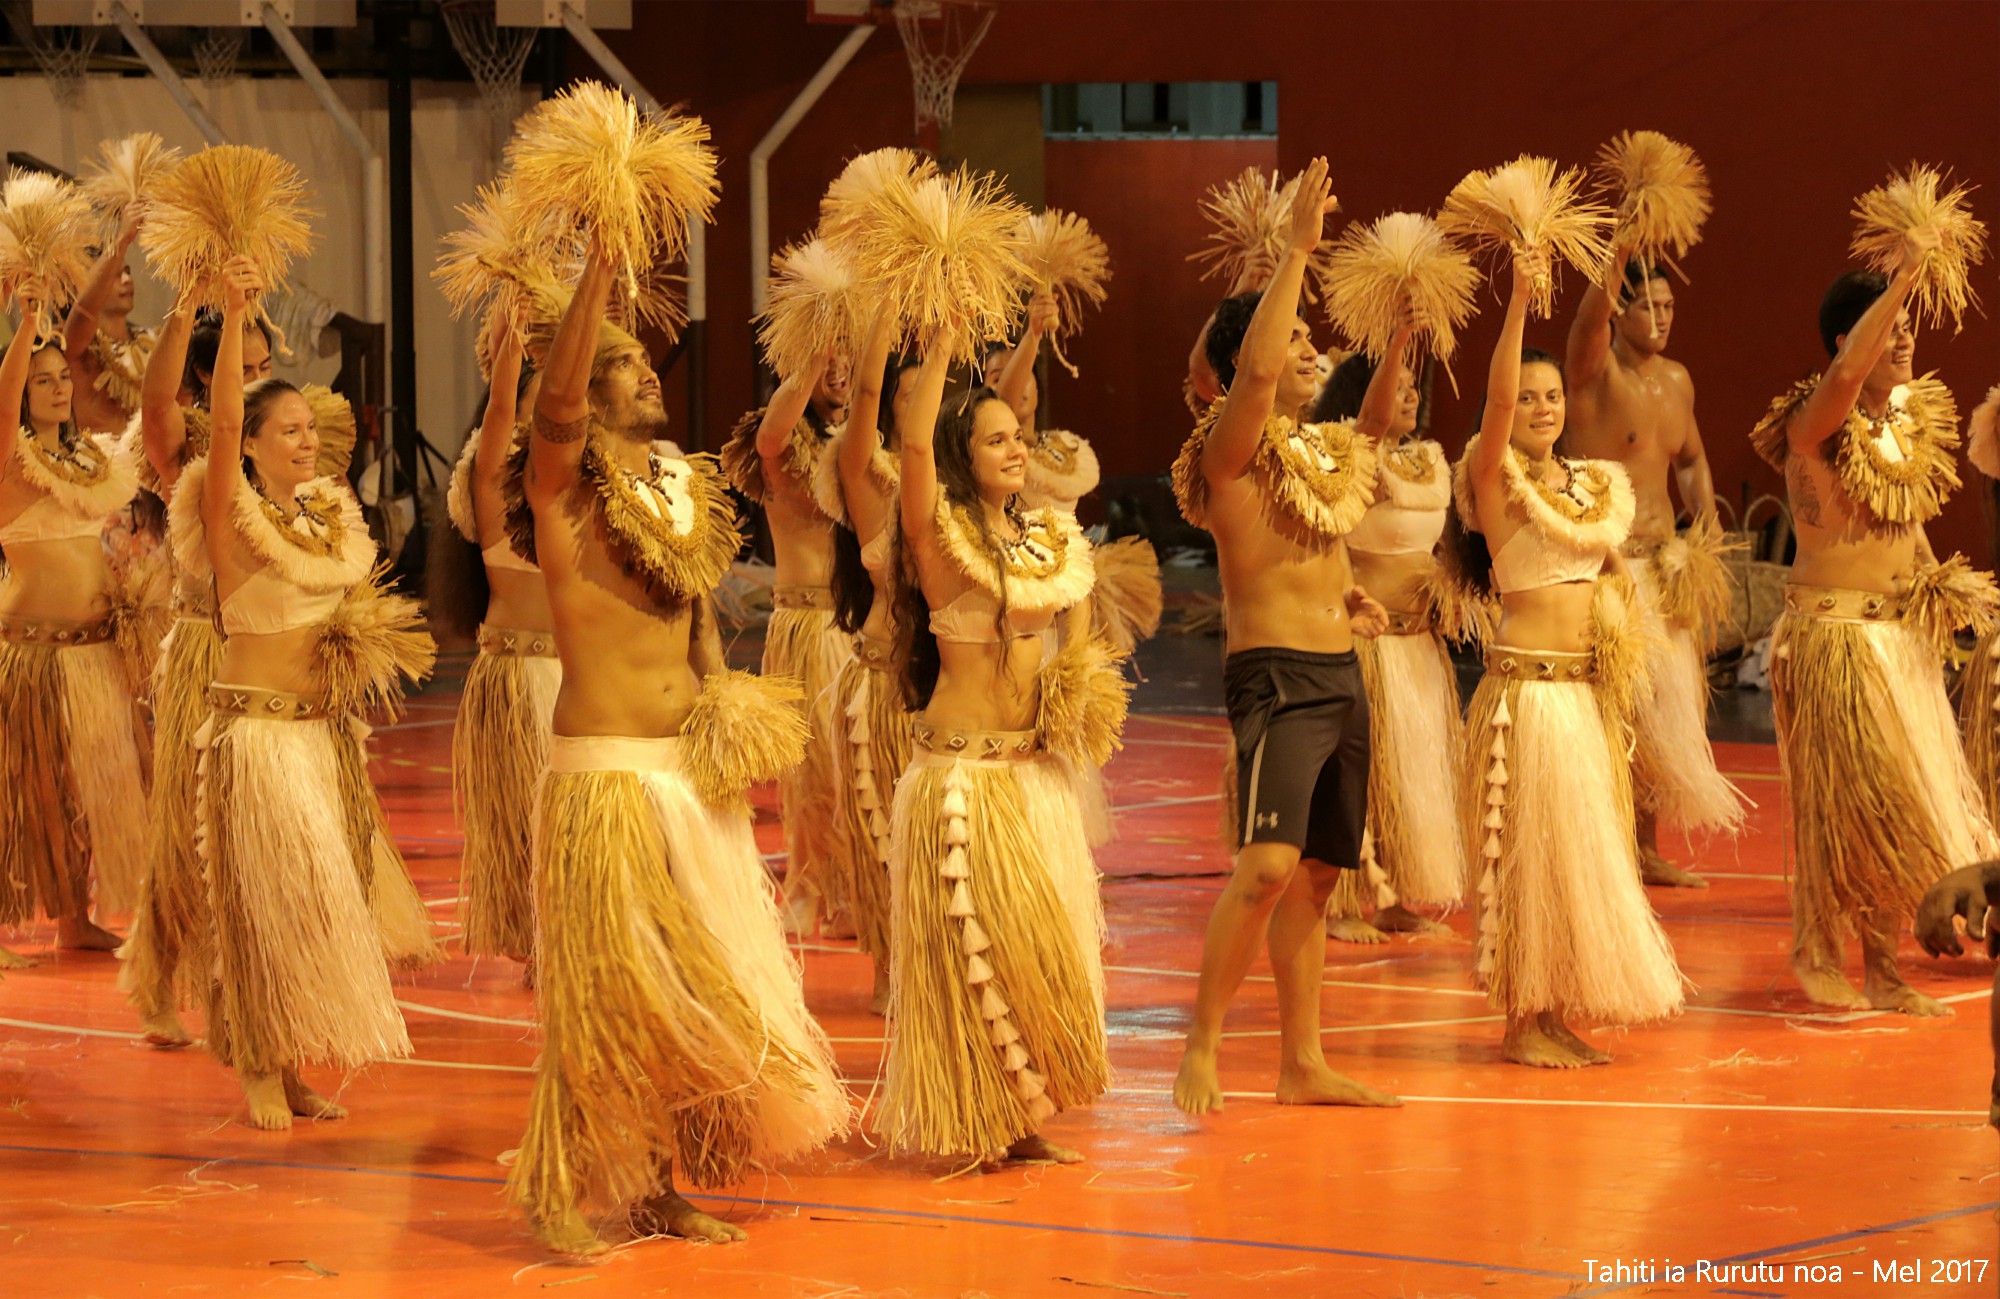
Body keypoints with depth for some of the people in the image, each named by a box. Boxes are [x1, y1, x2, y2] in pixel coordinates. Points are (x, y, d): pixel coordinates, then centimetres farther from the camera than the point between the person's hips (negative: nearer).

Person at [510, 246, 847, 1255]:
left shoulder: (684, 491, 13)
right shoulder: (566, 488, -6)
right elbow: (555, 399, -25)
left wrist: (725, 701, 9)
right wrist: (601, 261, -28)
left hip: (692, 780, 7)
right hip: (603, 778, -7)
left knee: (694, 987, 9)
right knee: (604, 989, -6)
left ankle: (659, 1185, 20)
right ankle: (562, 1197, 4)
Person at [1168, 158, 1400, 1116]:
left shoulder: (1322, 454, 17)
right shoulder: (1232, 451, -7)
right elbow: (1256, 370, -29)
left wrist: (1349, 602, 12)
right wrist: (1298, 251, -27)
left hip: (1342, 679, 8)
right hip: (1275, 678, -8)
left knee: (1316, 879, 9)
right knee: (1268, 864, -23)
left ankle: (1302, 1065, 15)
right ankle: (1202, 1041, -13)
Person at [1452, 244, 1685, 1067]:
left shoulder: (1593, 481, 15)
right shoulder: (1495, 476, -6)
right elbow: (1498, 399, -22)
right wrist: (1519, 301, -30)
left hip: (1591, 689, 6)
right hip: (1526, 684, -6)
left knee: (1581, 844, 8)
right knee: (1532, 845, -5)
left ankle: (1556, 1014, 15)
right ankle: (1522, 1022, 1)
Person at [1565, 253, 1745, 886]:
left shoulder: (1677, 380, 12)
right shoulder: (1597, 371, -8)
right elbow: (1588, 313, -29)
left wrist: (1706, 516, 8)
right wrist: (1620, 248, -44)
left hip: (1666, 560, 7)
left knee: (1666, 703, 8)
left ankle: (1647, 847, 18)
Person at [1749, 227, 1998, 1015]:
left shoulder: (1914, 419, 6)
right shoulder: (1819, 426, -16)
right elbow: (1845, 372, -40)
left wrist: (1933, 578, 5)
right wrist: (1905, 276, -39)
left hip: (1902, 638, 7)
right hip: (1832, 633, -7)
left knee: (1895, 806, 9)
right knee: (1847, 802, -1)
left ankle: (1883, 969, 18)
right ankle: (1818, 956, 15)